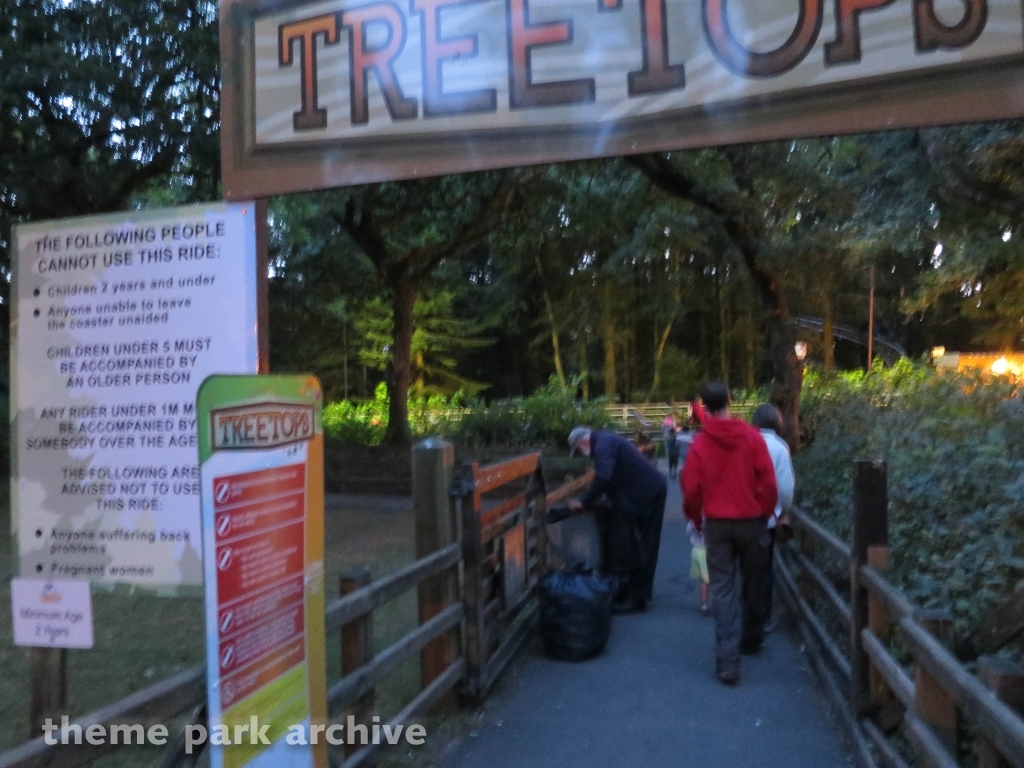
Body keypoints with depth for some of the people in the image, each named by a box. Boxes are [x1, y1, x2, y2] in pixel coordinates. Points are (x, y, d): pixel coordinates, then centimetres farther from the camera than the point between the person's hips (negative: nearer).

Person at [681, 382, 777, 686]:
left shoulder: (699, 443, -6)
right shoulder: (752, 436, -5)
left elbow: (691, 489, -5)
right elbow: (768, 481, -5)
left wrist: (697, 519, 12)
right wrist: (766, 512, 10)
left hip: (716, 523, -1)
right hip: (751, 520, 1)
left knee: (723, 589, 2)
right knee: (753, 584, 19)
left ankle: (727, 660, -4)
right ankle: (751, 639, 35)